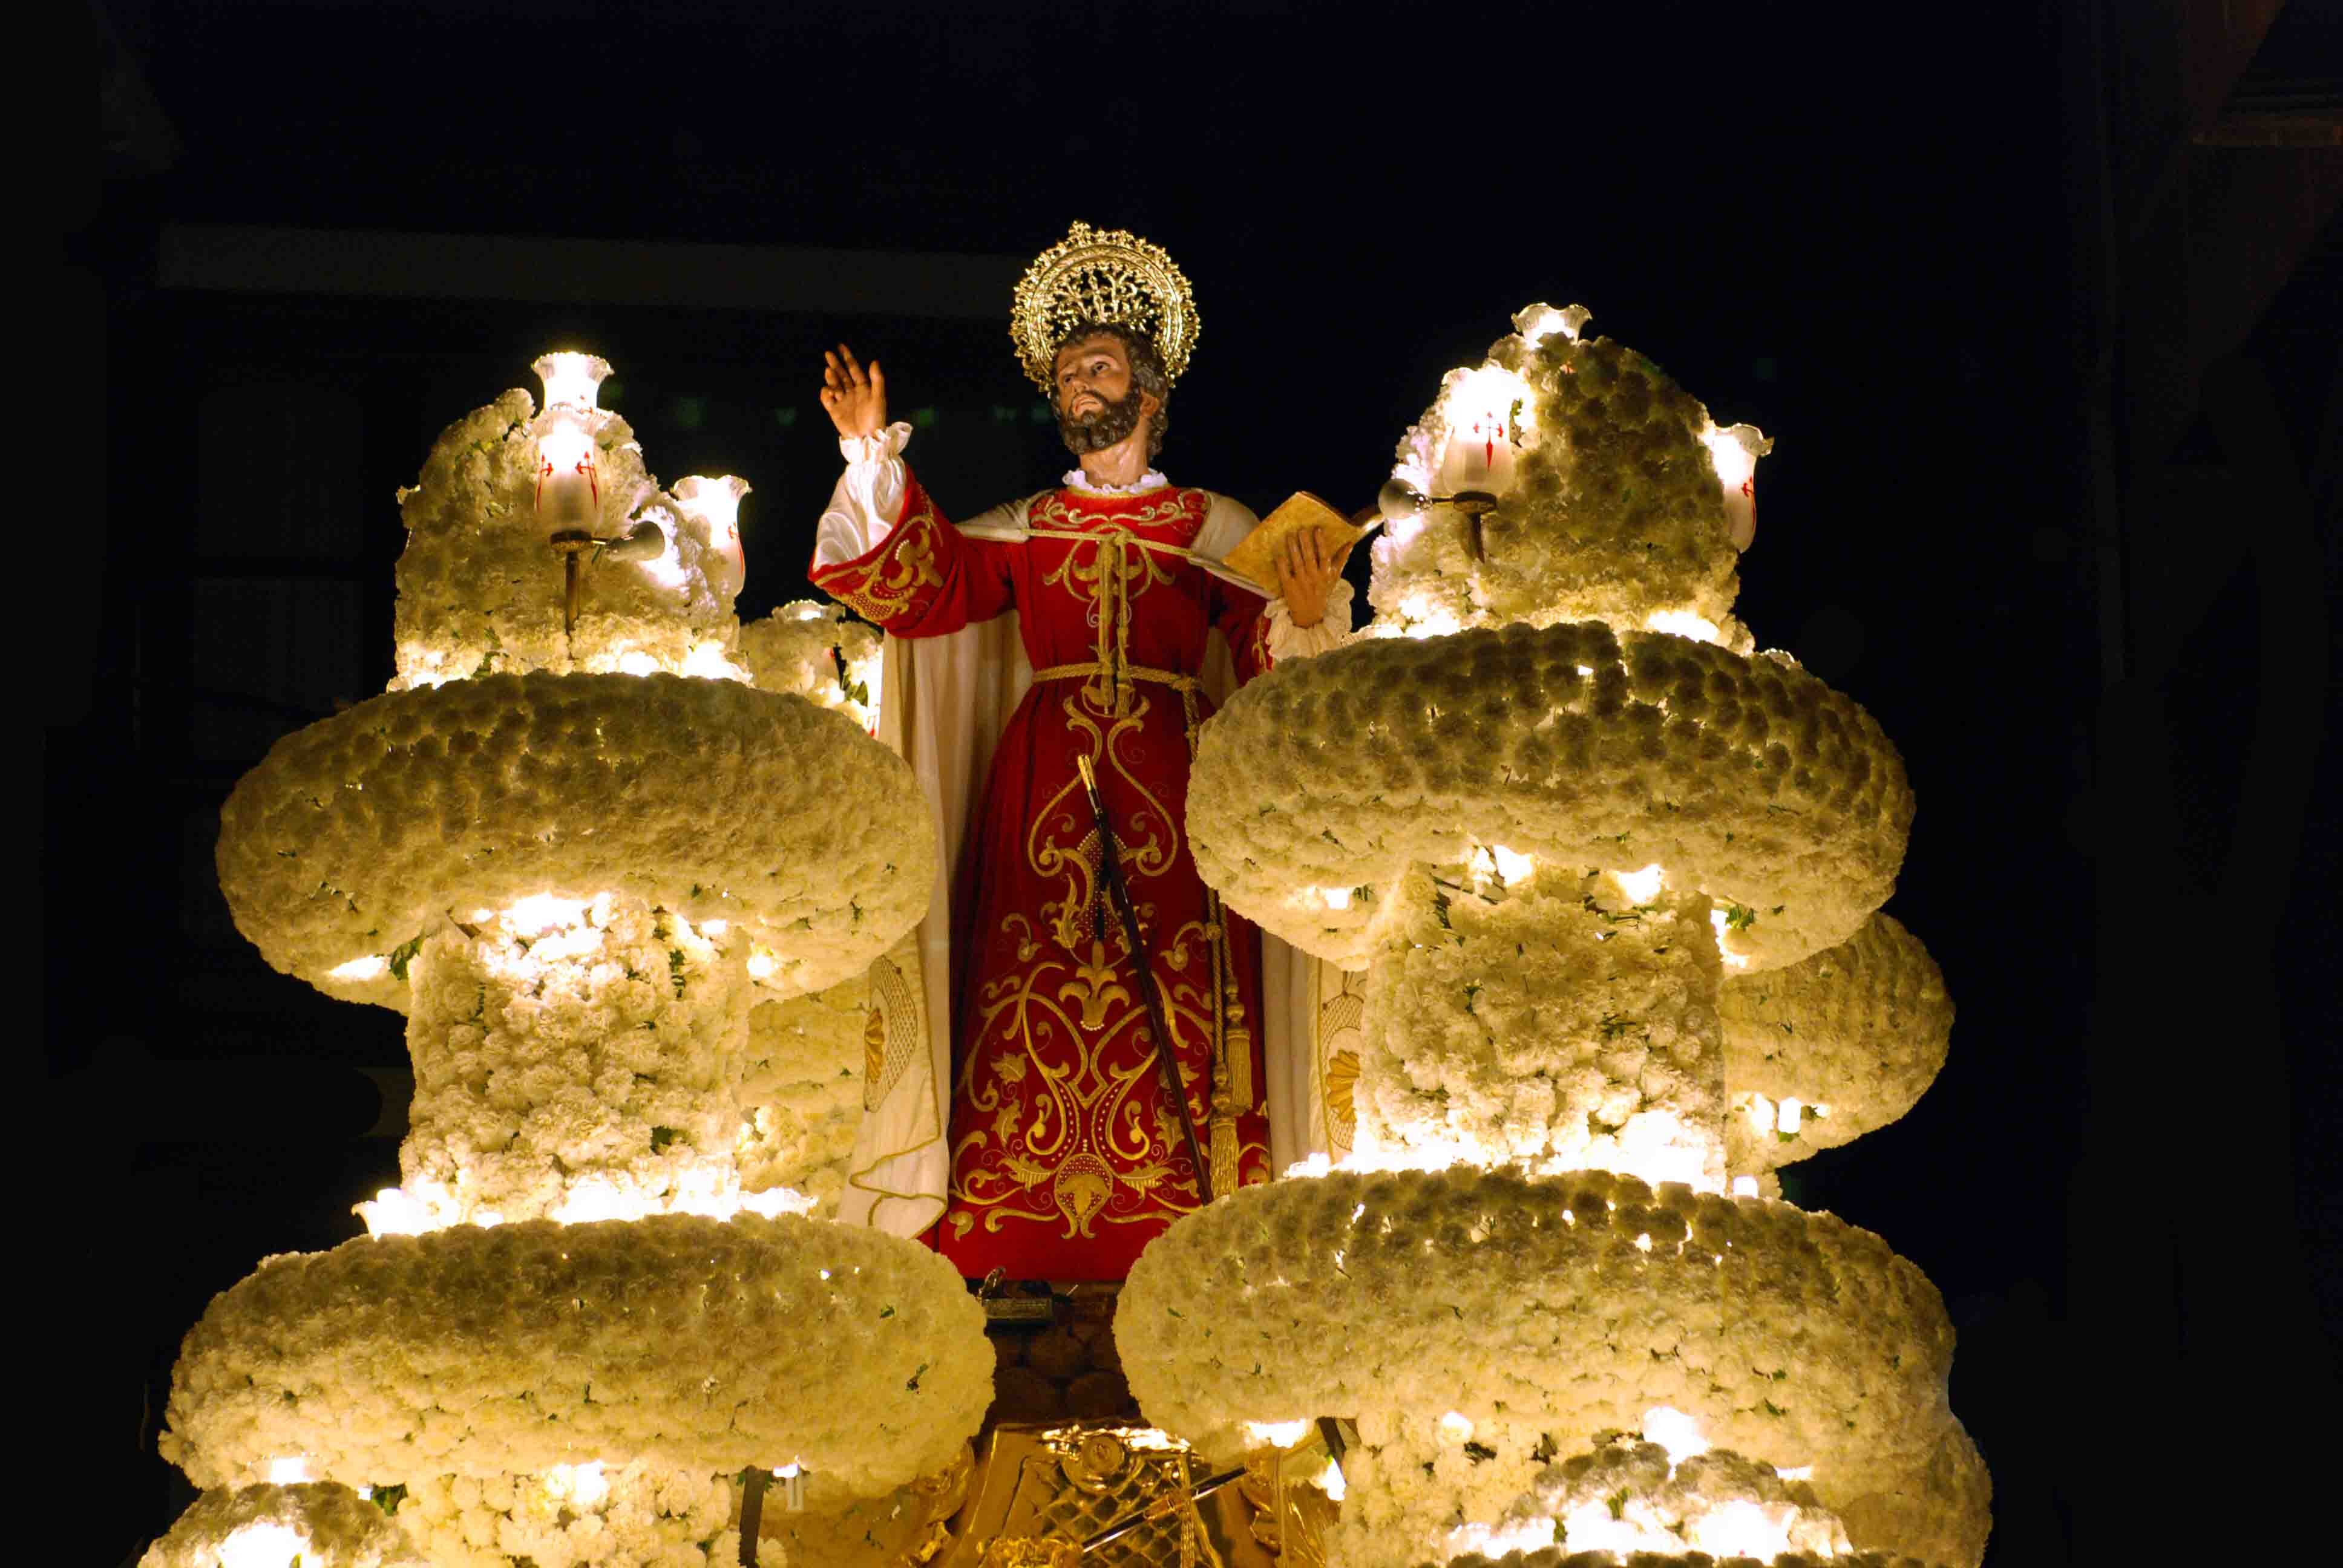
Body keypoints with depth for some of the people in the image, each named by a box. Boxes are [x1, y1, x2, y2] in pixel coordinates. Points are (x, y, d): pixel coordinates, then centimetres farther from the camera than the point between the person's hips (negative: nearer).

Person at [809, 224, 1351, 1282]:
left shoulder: (1218, 531, 12)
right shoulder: (1020, 531, 17)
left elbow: (1274, 664, 5)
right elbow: (920, 586, 3)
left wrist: (1308, 615, -17)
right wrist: (873, 458, -4)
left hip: (1172, 786, -1)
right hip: (1044, 786, 1)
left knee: (1172, 1007, -9)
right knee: (1039, 998, -7)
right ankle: (1024, 1260, -7)